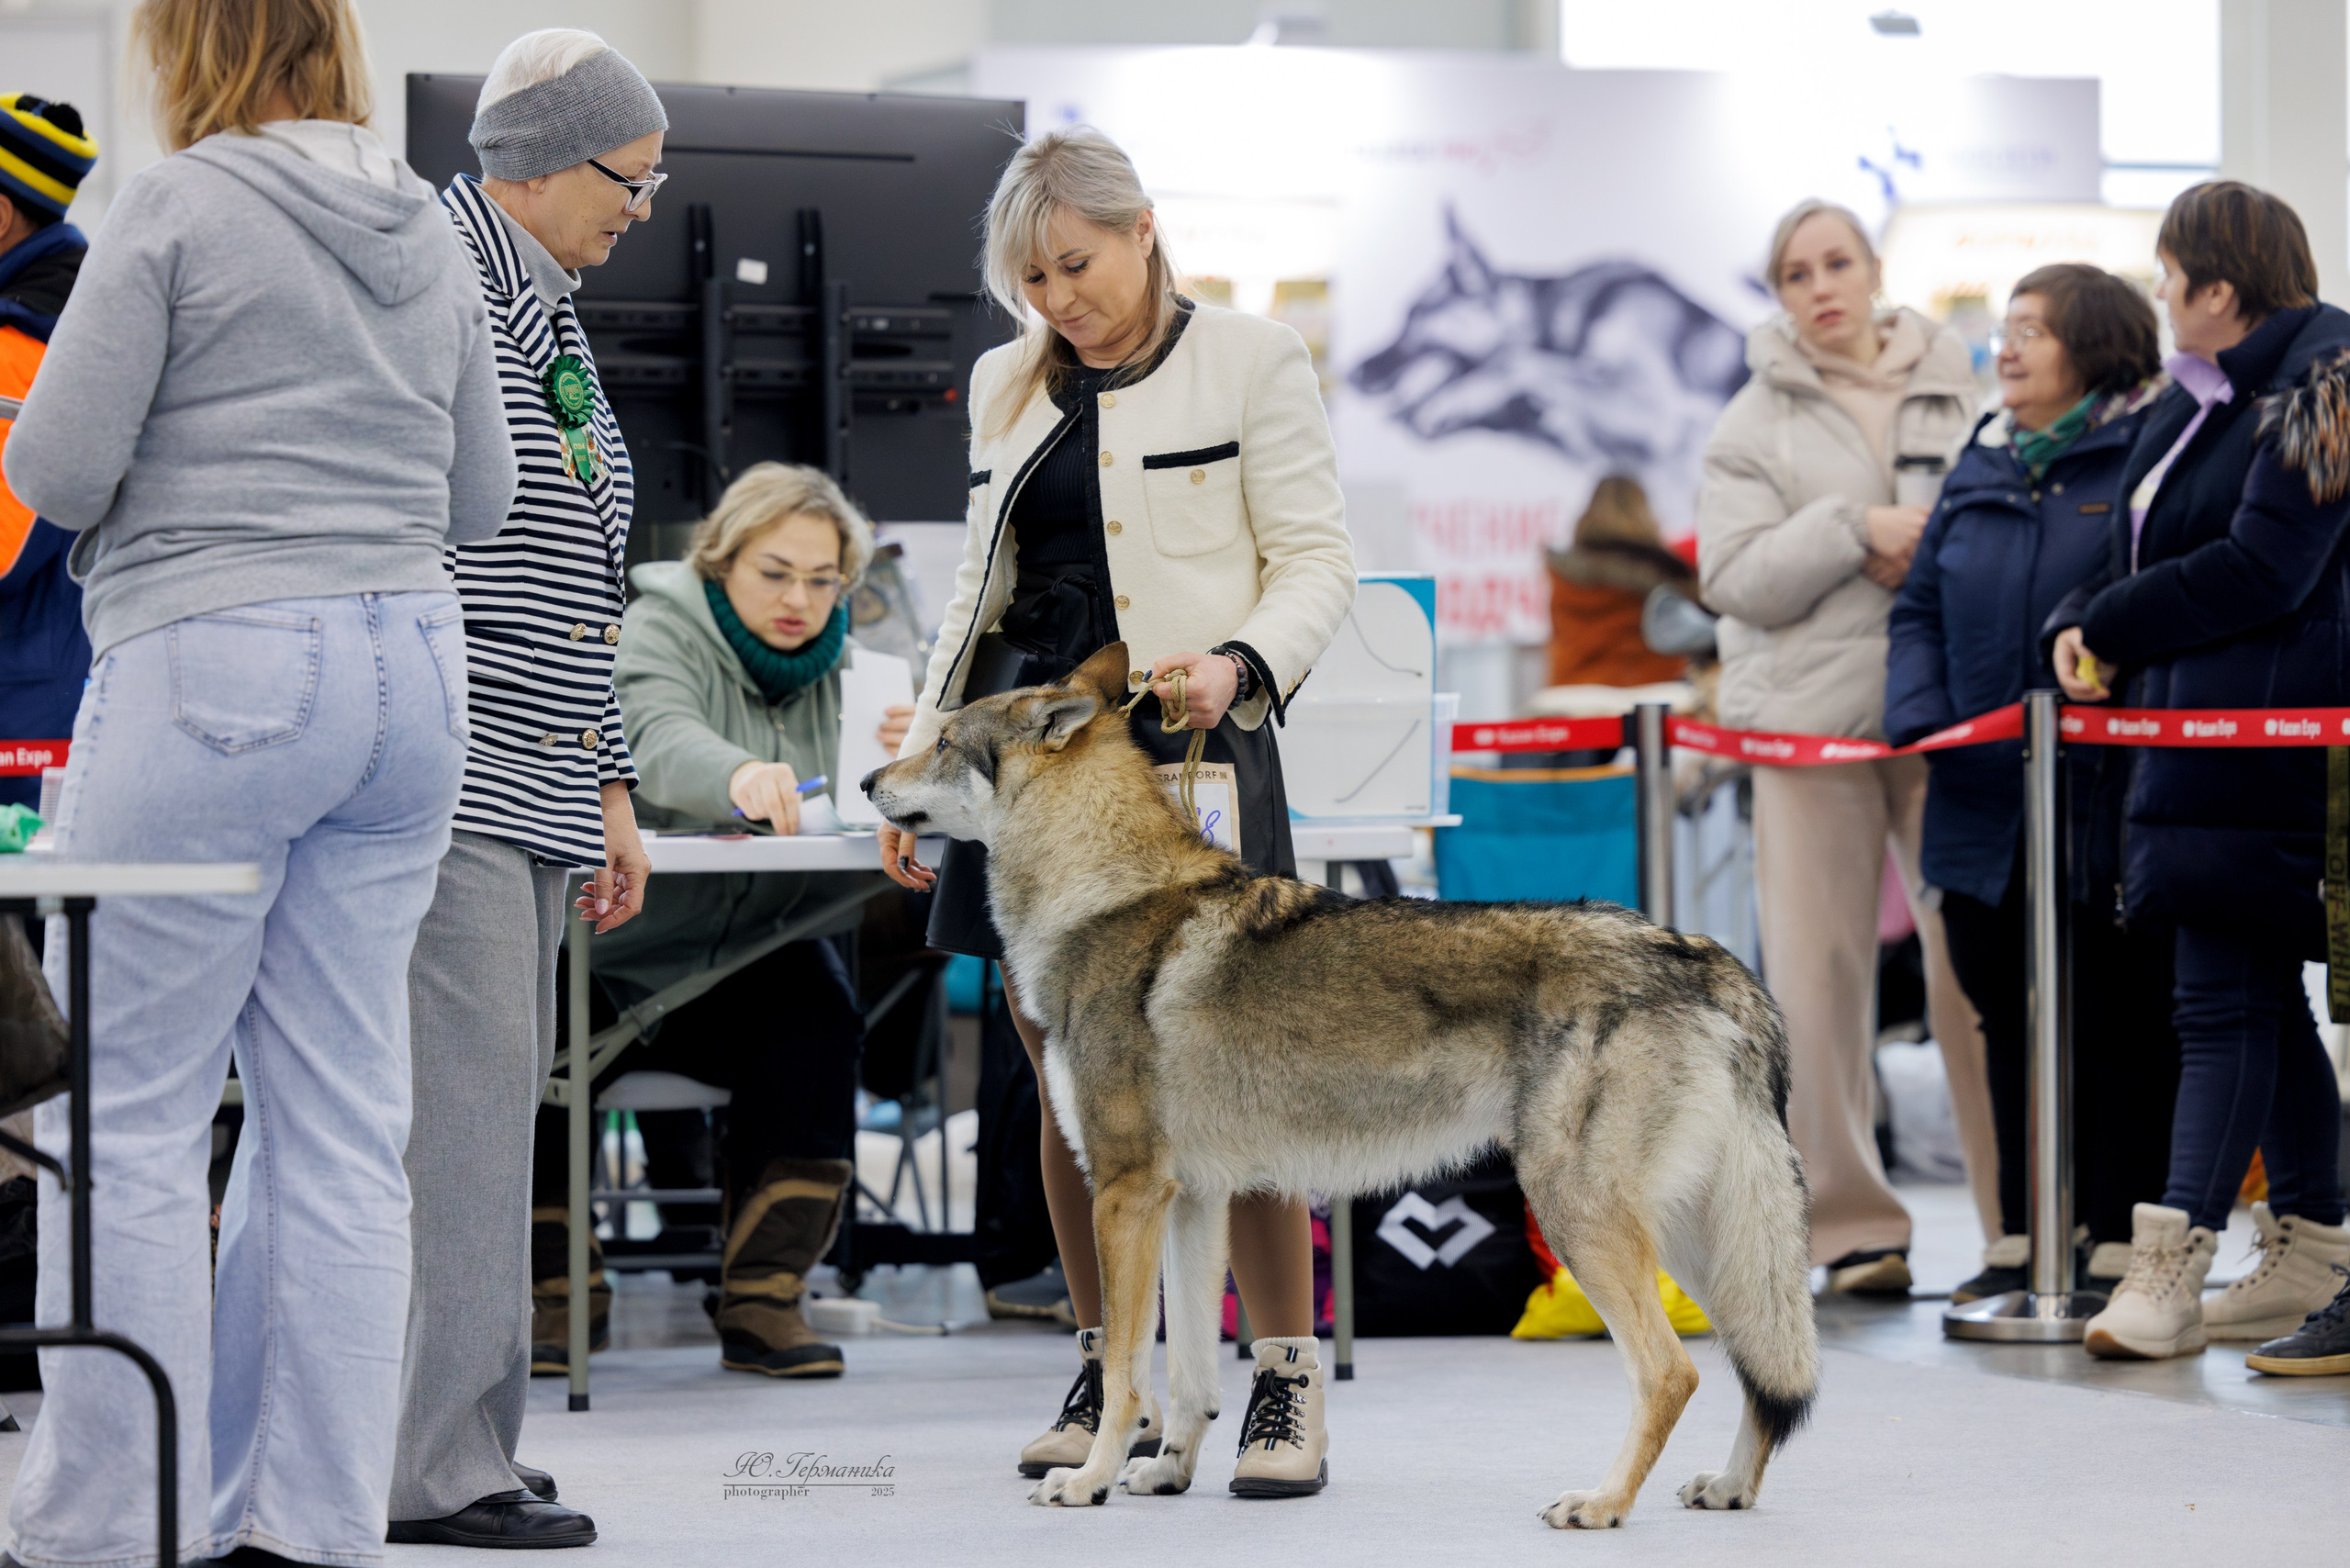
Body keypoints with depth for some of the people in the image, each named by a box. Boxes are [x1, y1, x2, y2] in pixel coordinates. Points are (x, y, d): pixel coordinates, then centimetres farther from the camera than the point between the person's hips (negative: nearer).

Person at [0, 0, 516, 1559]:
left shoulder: (179, 205, -7)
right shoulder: (431, 230, 12)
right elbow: (484, 493, 18)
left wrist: (180, 456, 12)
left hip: (214, 669, -6)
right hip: (409, 666, 7)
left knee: (131, 1113, 0)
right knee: (339, 1121, 8)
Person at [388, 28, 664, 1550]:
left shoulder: (555, 322, 23)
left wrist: (608, 787, 24)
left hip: (533, 784, 10)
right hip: (445, 758, -10)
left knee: (496, 1101, 7)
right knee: (467, 1091, -12)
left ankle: (462, 1445, 10)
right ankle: (432, 1463, -10)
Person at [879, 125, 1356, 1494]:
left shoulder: (1250, 362, 2)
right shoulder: (1009, 385, 17)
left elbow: (1315, 568, -2)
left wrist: (1237, 662, -20)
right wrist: (921, 763, 16)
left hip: (1183, 750, -5)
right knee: (1068, 1087, 4)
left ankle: (1291, 1381, -1)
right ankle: (1111, 1380, 13)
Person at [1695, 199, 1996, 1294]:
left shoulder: (1956, 394, 12)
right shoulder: (1753, 423, 8)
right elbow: (1735, 577, -1)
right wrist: (1855, 532, -12)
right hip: (1811, 705, 0)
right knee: (1819, 974, -2)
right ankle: (1850, 1224, 6)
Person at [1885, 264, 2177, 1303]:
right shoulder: (1980, 468, 14)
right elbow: (1920, 607, 16)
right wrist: (1919, 713, 0)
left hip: (2109, 802, -6)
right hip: (1987, 807, 6)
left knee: (2121, 1024, 0)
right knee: (2009, 1021, 12)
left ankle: (2121, 1245, 6)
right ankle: (2025, 1240, 21)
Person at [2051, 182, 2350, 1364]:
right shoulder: (2194, 400, 16)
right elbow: (2139, 548, 22)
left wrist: (2114, 629, -12)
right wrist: (2080, 625, 1)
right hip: (2198, 728, 9)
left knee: (2225, 998, -11)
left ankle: (2174, 1262, -14)